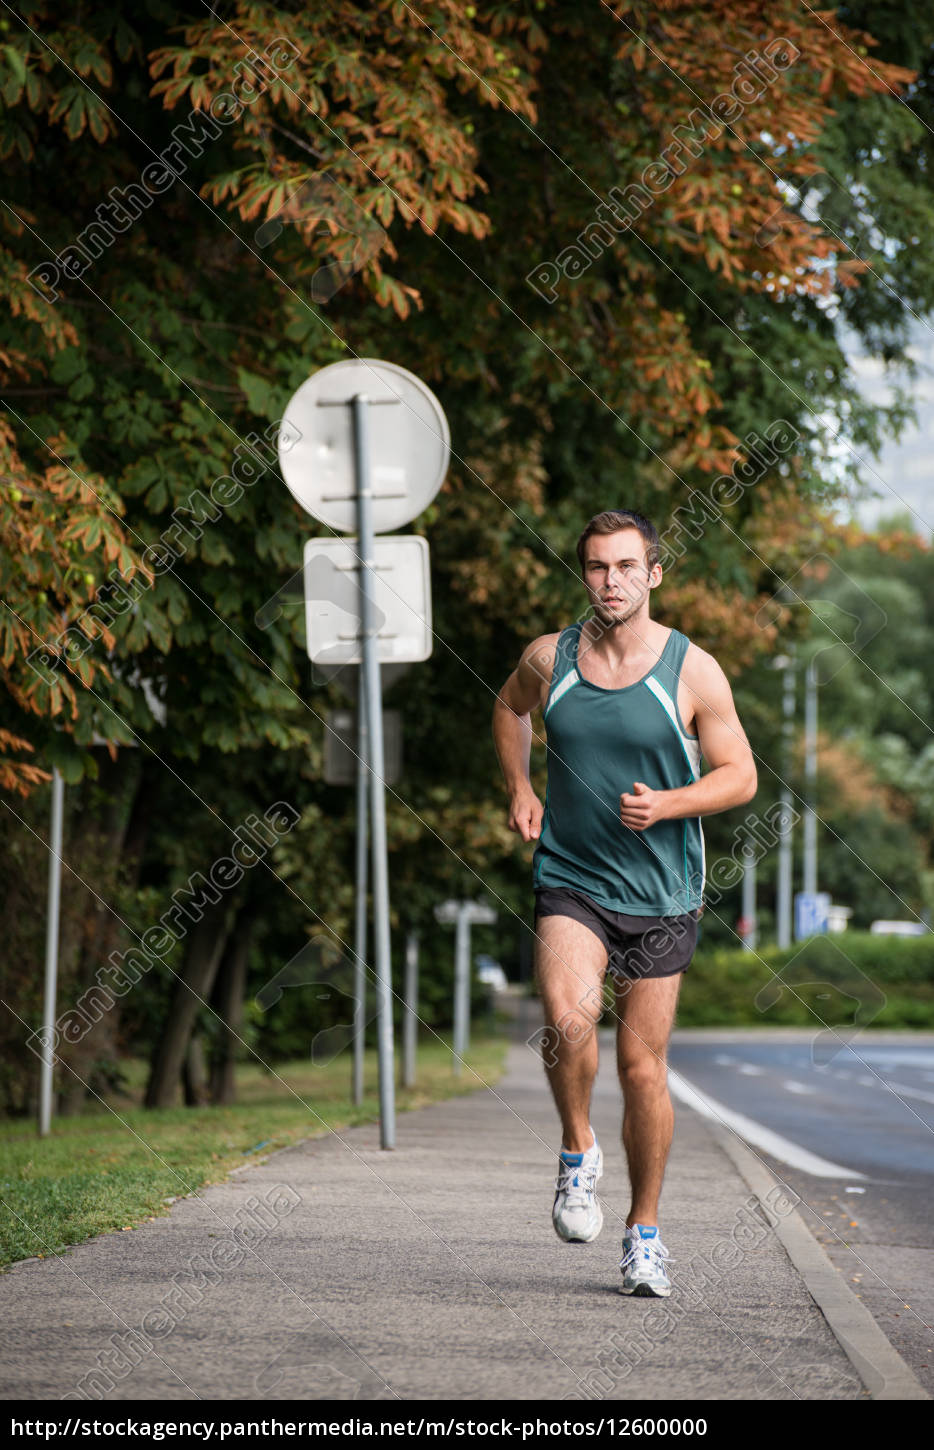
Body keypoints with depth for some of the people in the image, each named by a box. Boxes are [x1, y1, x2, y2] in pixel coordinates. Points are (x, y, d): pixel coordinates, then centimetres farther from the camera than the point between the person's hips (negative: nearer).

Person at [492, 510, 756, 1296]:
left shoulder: (693, 671, -7)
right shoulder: (548, 659, 0)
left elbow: (740, 775, -1)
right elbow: (510, 707, 23)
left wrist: (666, 804, -18)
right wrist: (519, 789, 11)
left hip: (660, 896, 0)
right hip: (570, 881, 1)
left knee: (643, 1066, 5)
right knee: (569, 1018, -26)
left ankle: (645, 1232, 21)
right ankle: (578, 1151, 1)